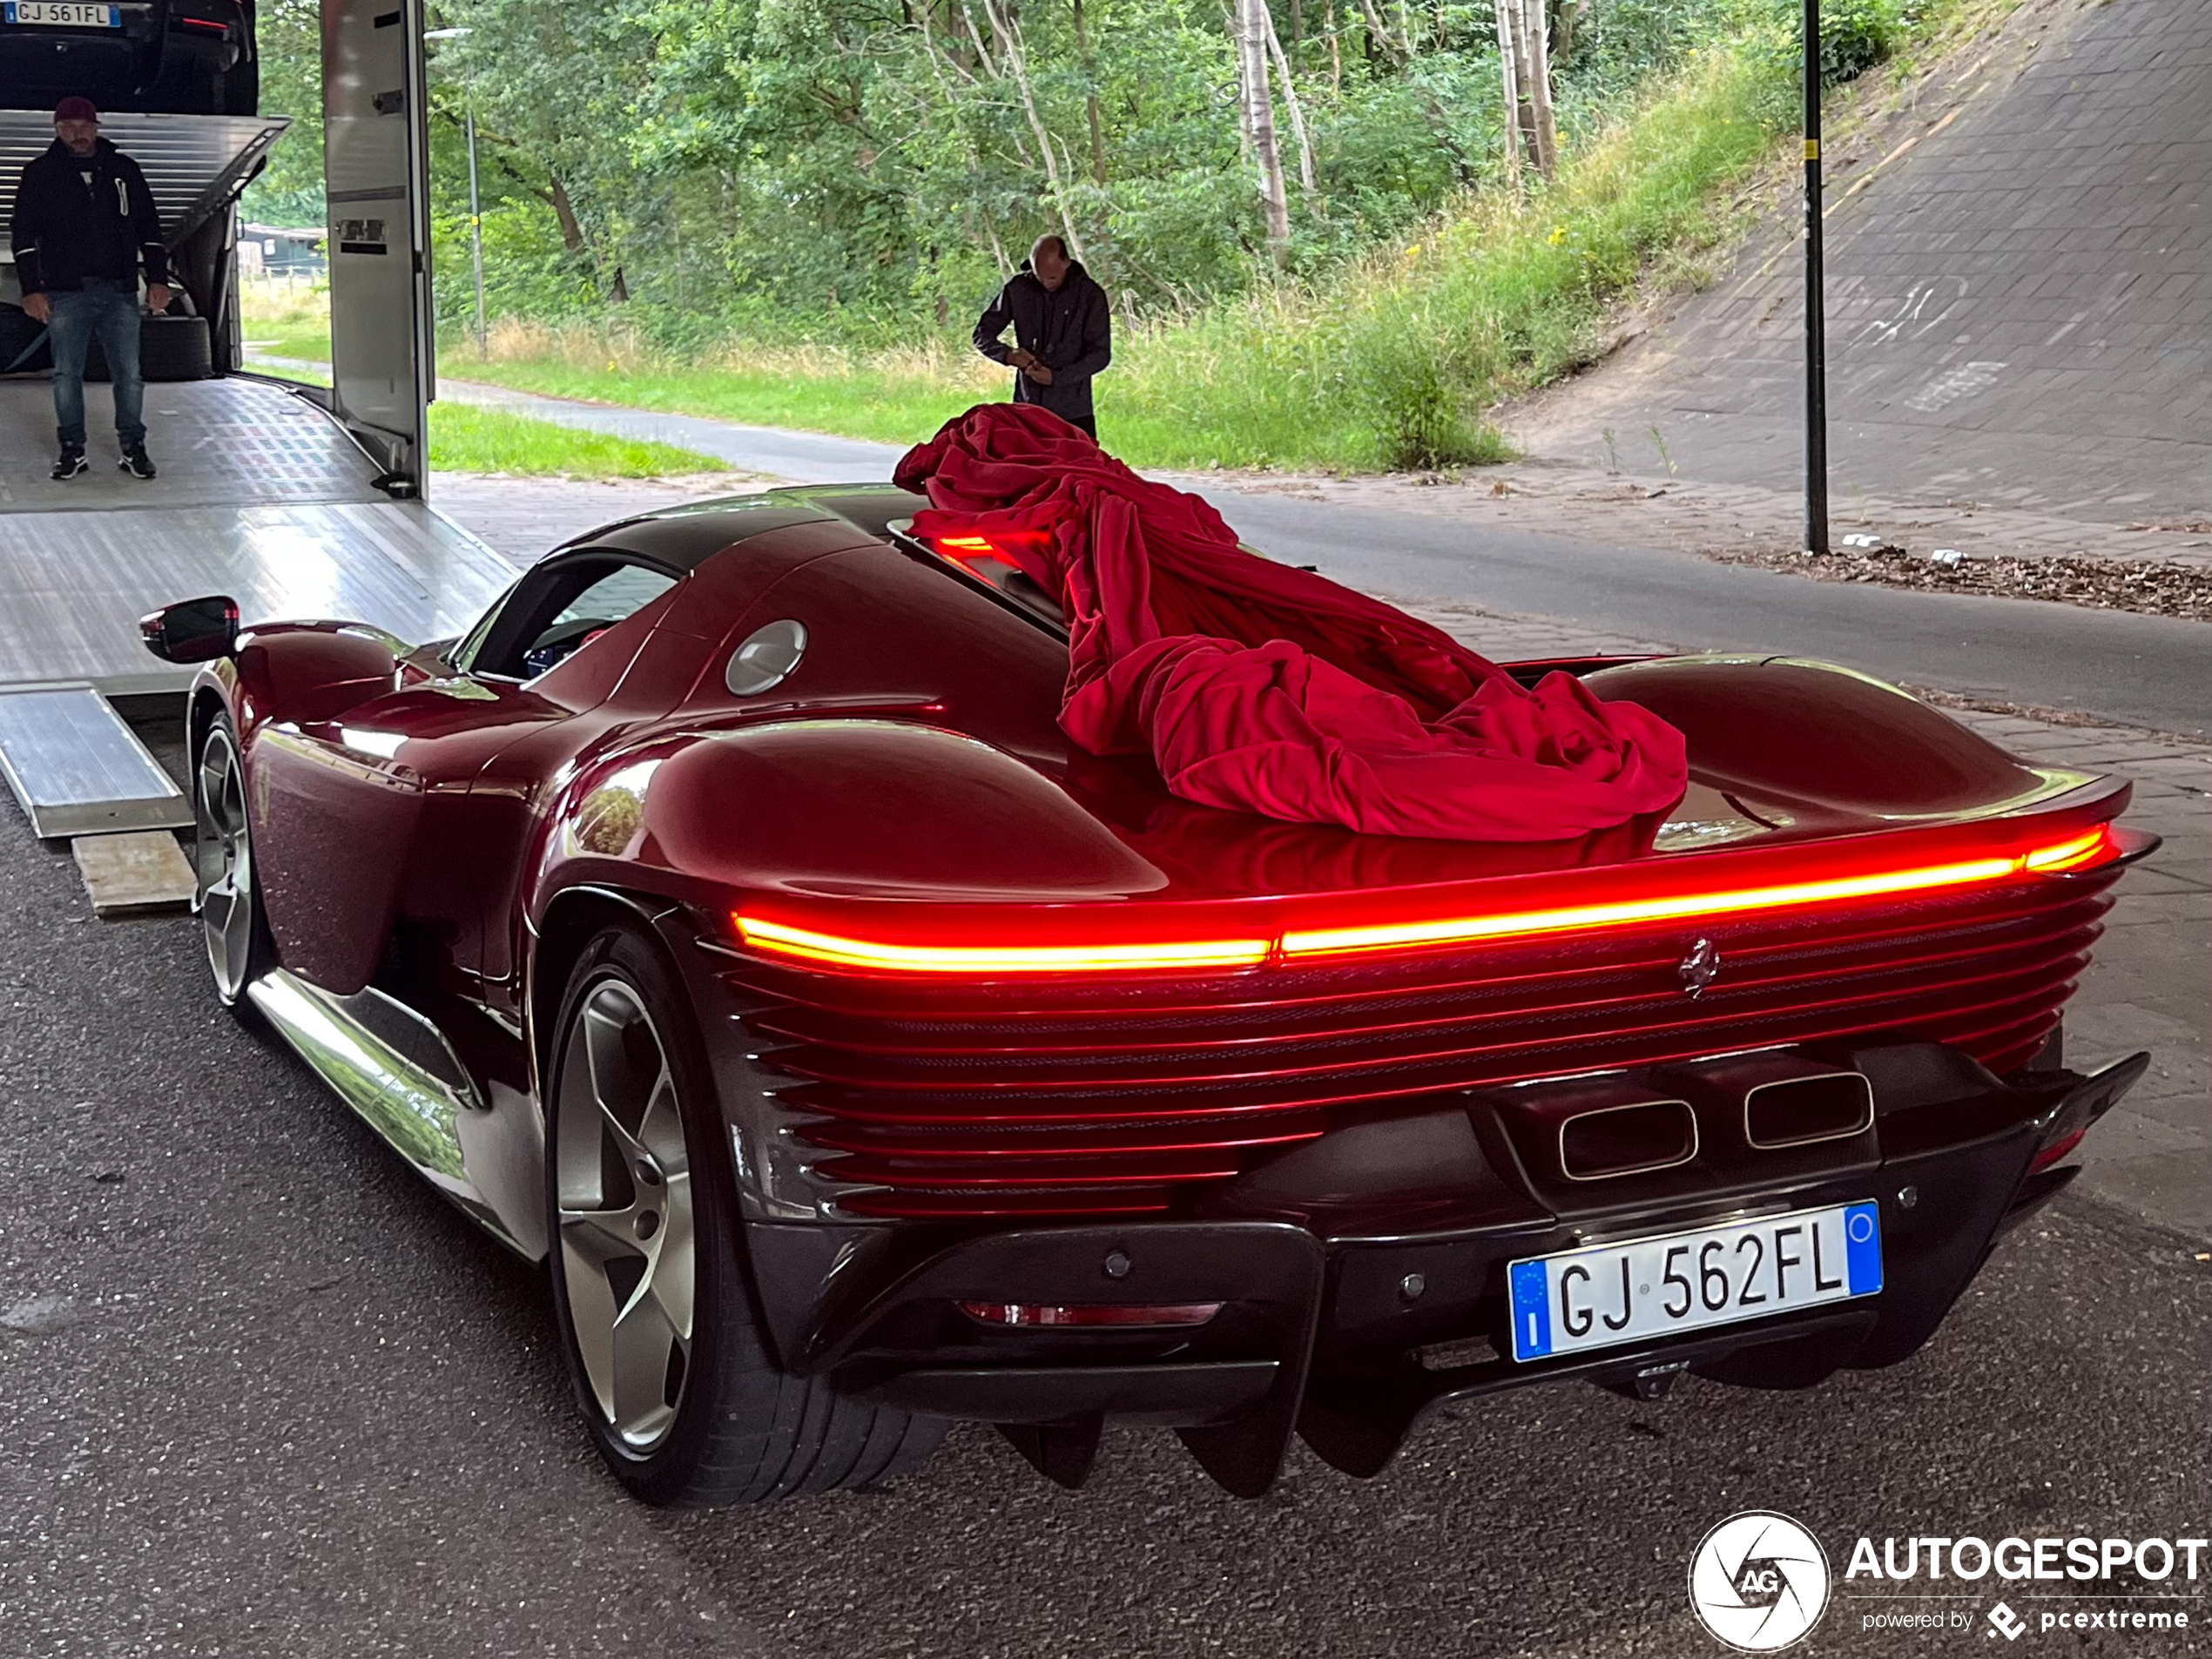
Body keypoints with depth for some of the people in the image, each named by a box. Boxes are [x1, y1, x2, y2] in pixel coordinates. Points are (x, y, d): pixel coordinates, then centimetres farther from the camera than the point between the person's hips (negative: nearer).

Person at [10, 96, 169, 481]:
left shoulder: (124, 170, 9)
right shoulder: (40, 174, 5)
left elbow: (149, 228, 13)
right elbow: (24, 236, 4)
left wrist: (158, 279, 5)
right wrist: (31, 290, -4)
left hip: (120, 291, 1)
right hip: (66, 293, -1)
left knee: (128, 373, 1)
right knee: (66, 374, 2)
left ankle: (133, 447, 10)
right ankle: (73, 450, 10)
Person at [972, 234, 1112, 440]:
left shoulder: (1090, 295, -4)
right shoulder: (1017, 288, 1)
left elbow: (1101, 354, -6)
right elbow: (982, 335, 8)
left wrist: (1057, 377, -19)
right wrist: (1007, 355, -14)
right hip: (1026, 407, 2)